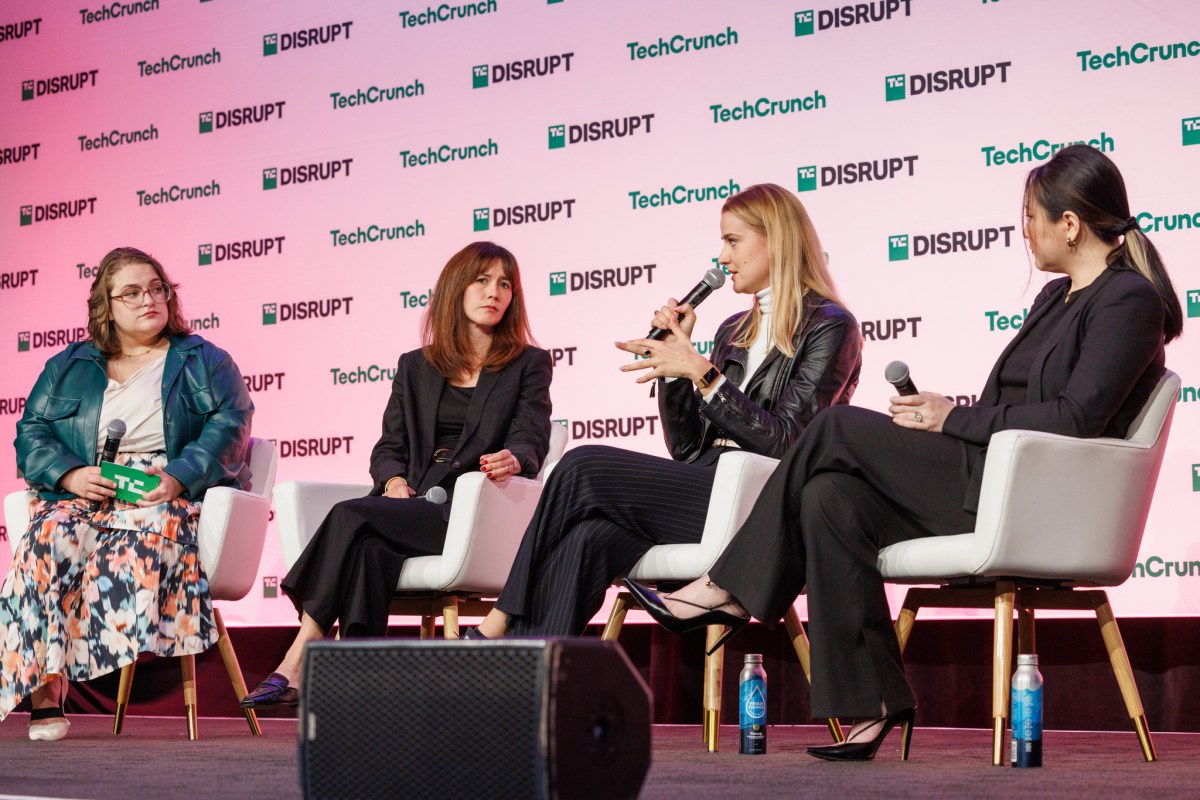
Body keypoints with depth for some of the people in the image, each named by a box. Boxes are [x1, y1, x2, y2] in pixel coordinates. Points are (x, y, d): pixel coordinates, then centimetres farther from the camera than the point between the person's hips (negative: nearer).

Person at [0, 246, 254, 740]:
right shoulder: (68, 367, 23)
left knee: (148, 535, -39)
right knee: (50, 536, -33)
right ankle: (45, 689, -37)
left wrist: (178, 477, -17)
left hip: (171, 496, -2)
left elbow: (228, 426, 1)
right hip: (84, 494, 2)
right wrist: (70, 475, -8)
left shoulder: (205, 363, 16)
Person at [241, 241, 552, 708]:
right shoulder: (415, 367, 23)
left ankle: (296, 663, -33)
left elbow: (531, 443, 1)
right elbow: (389, 446, 17)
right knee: (370, 550, -34)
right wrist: (394, 482, -8)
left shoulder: (529, 364, 14)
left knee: (351, 517, -29)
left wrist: (512, 459, -24)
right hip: (411, 505, 4)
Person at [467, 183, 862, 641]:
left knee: (582, 469, -19)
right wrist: (672, 360, 6)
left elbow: (786, 443, -12)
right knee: (587, 538, -26)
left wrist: (701, 372, -15)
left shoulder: (829, 326, 0)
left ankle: (500, 624, -11)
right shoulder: (734, 332, 24)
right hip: (706, 490, 7)